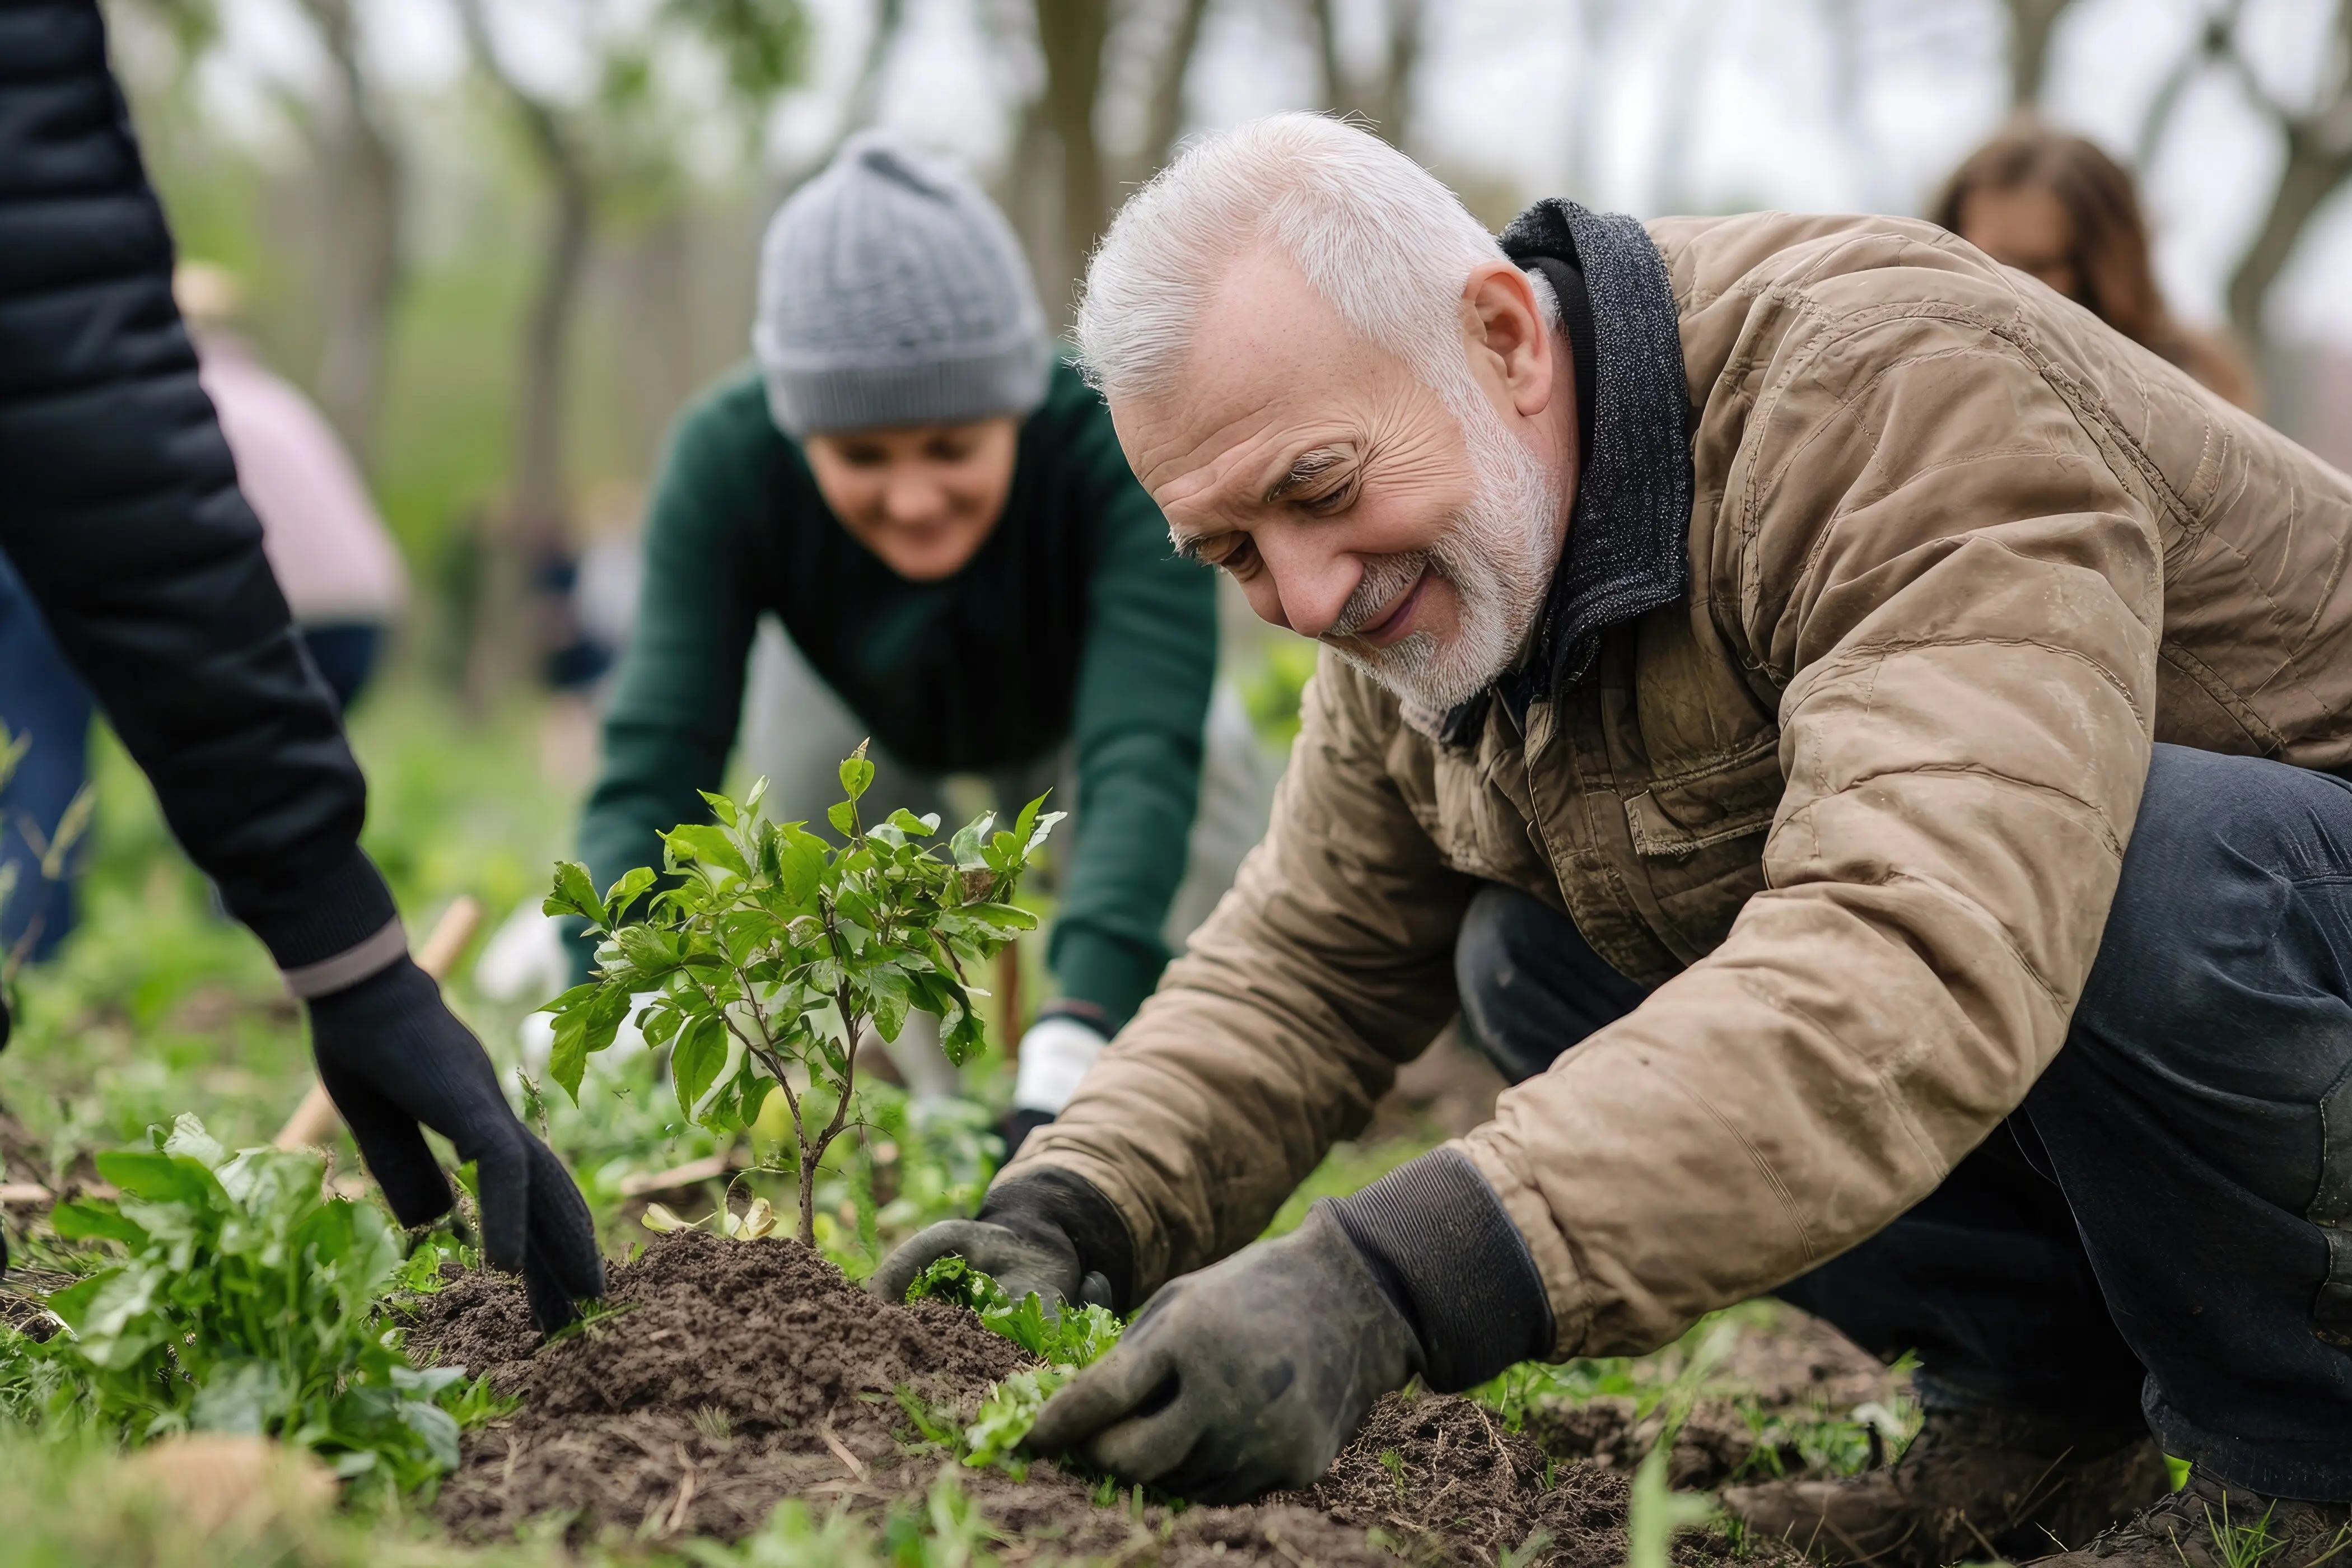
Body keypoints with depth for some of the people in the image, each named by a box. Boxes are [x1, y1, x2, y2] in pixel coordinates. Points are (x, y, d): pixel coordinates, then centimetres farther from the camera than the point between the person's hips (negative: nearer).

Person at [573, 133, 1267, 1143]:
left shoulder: (1121, 448, -41)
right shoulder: (726, 460, -36)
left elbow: (1145, 758, -52)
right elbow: (654, 762, -41)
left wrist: (1072, 1048, -67)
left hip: (1070, 710, -1)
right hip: (854, 716, 1)